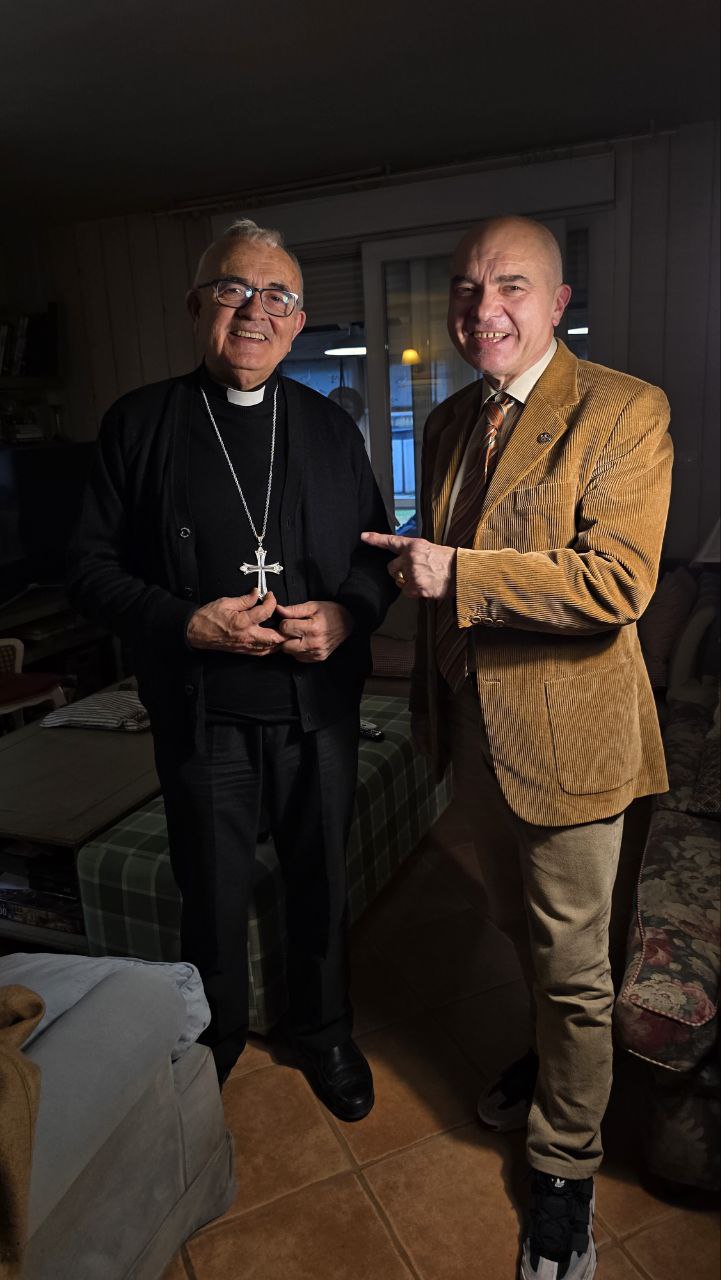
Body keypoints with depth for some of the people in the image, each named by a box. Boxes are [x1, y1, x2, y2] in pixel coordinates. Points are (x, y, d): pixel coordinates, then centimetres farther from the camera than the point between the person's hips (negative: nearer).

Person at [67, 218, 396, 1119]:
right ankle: (215, 1040, 44)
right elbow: (91, 568, -3)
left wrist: (348, 613, -11)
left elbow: (379, 554, 10)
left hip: (319, 705, 2)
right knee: (213, 899, 15)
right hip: (202, 713, -2)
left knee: (320, 883, 18)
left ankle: (322, 1034, 44)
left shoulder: (332, 427, 6)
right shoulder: (141, 422, -2)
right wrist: (187, 622, -19)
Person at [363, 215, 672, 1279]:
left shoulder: (625, 412, -13)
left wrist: (456, 576, -25)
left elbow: (618, 581, -24)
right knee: (521, 930, 26)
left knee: (573, 965, 10)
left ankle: (566, 1165, 33)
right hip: (472, 725, 7)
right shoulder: (449, 421, 9)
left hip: (566, 735, -6)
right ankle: (554, 1061, 54)